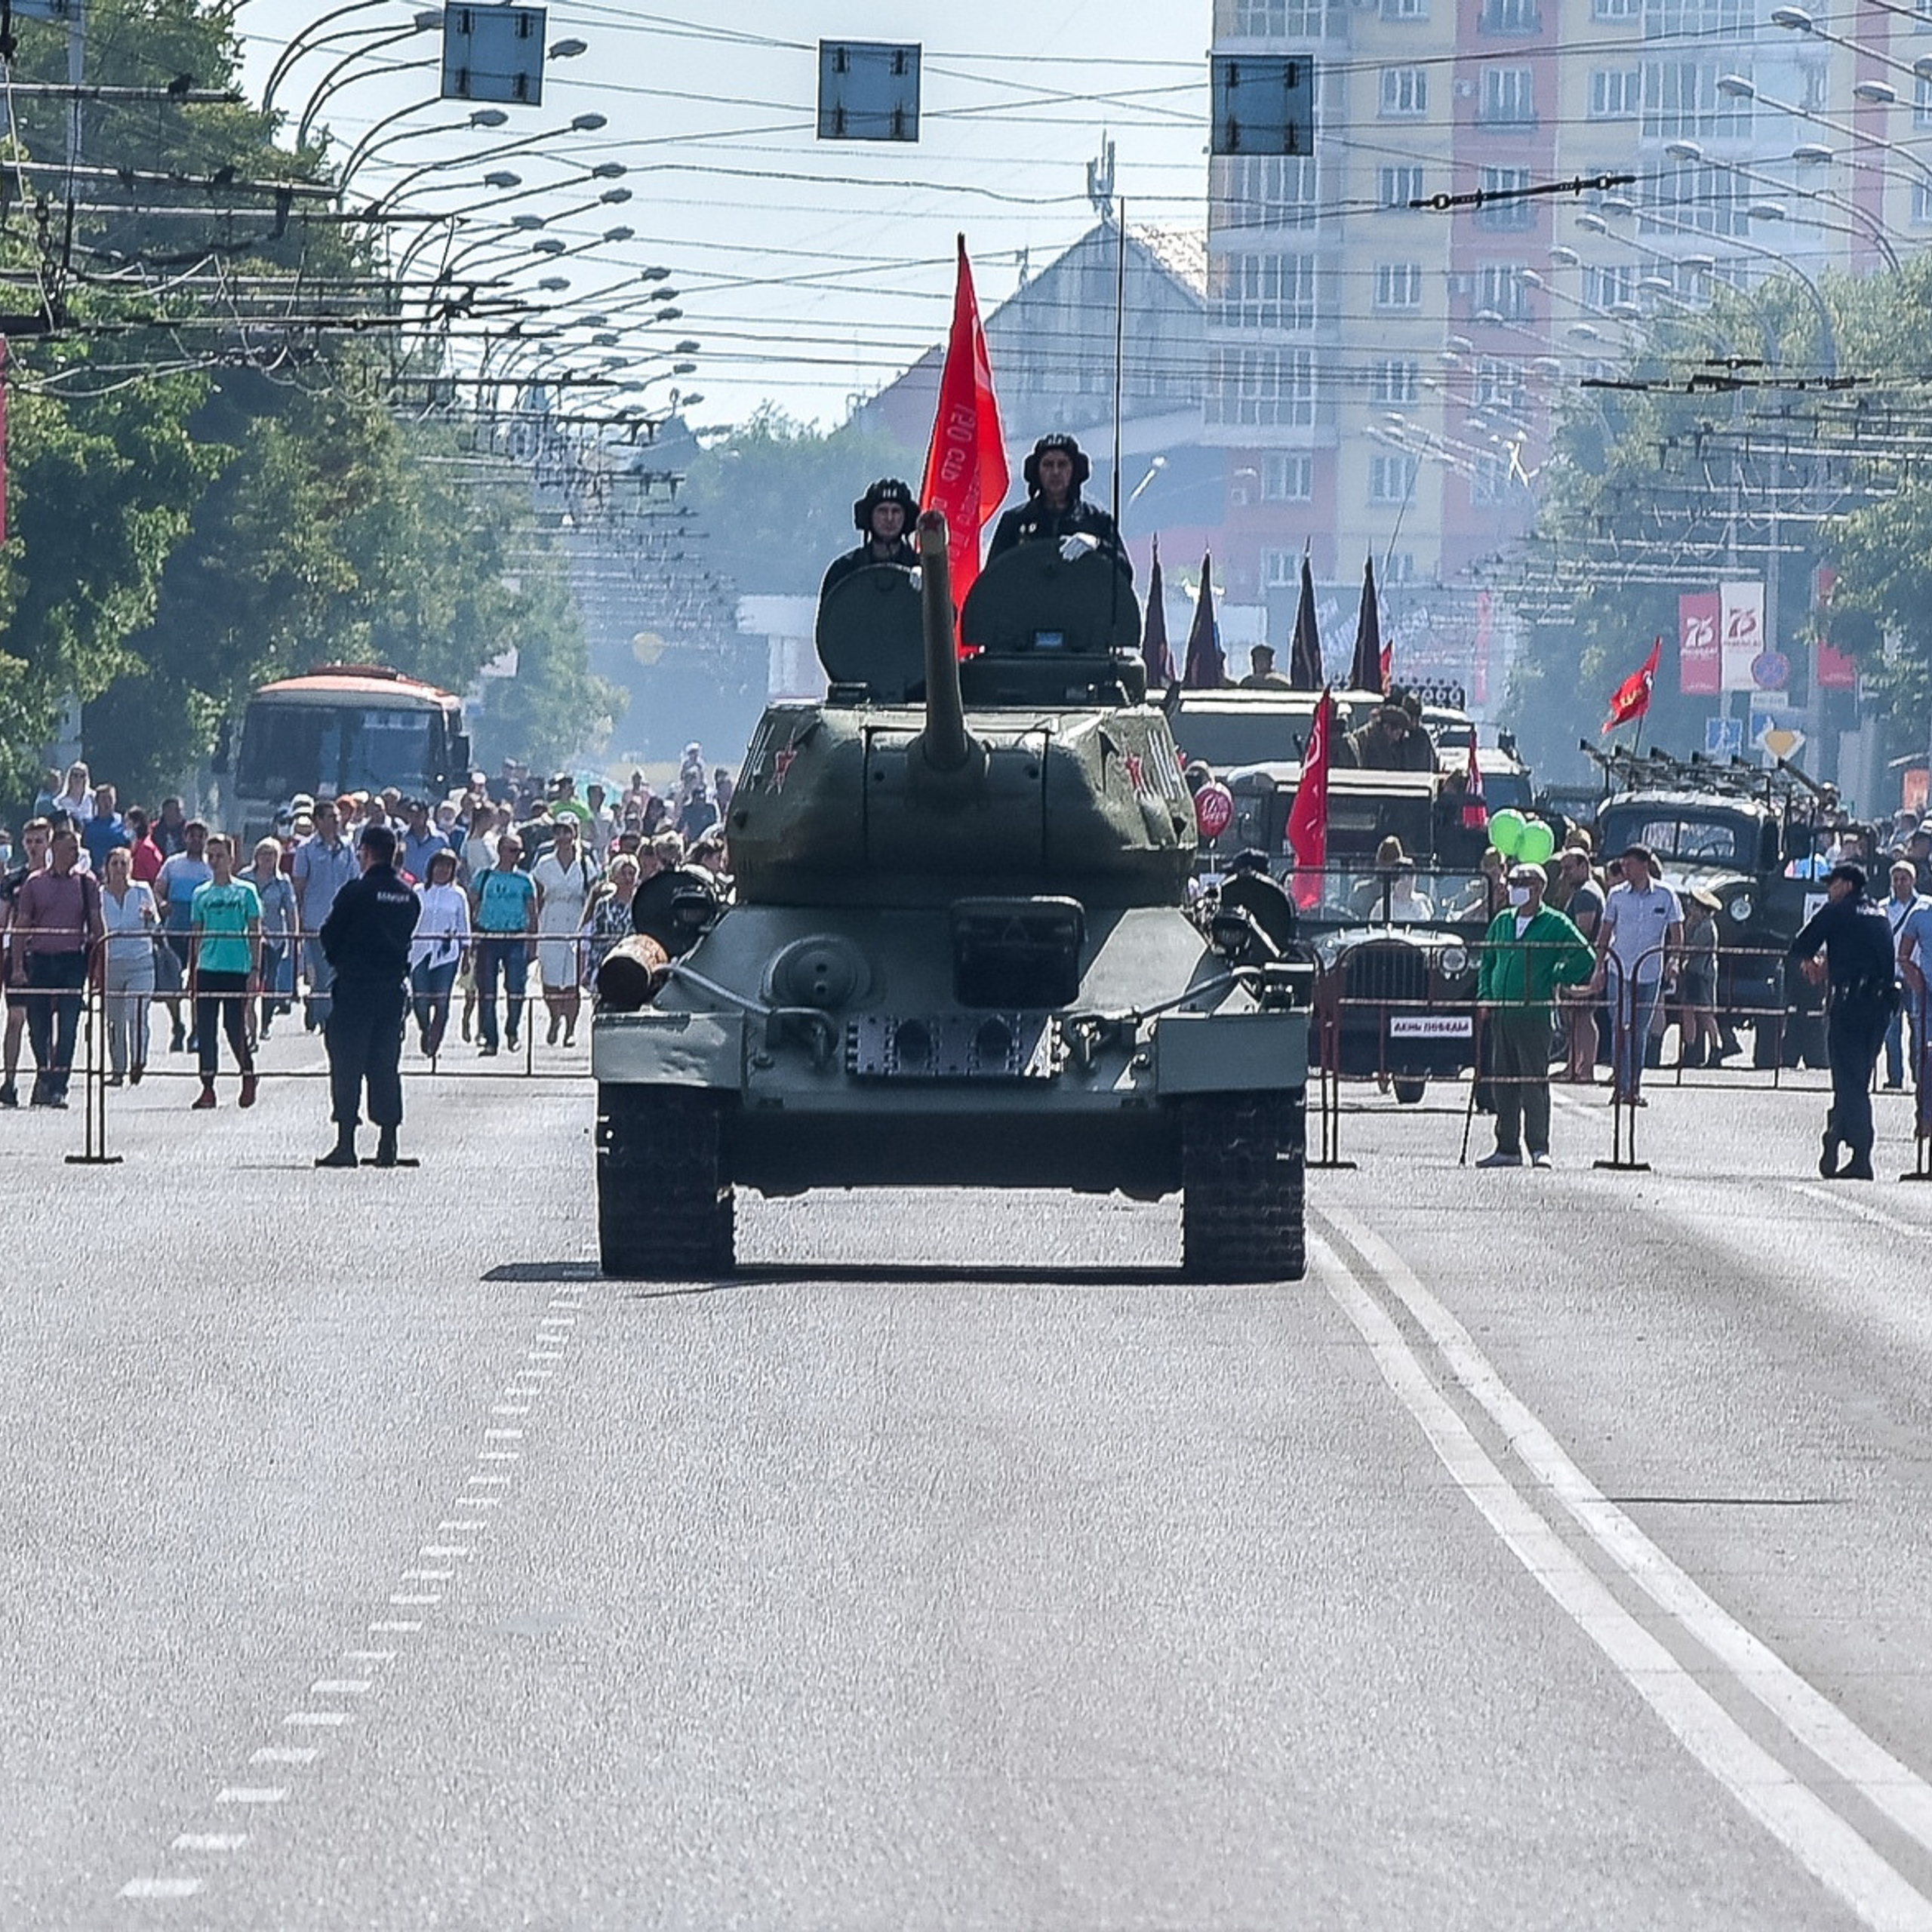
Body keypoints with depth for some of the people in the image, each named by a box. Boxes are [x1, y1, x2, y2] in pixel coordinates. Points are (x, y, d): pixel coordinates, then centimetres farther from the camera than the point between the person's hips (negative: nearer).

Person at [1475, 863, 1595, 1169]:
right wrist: (1484, 995, 12)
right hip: (1500, 1014, 6)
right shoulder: (1502, 922, 15)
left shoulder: (1555, 925, -3)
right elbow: (1487, 961, 24)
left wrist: (1556, 980, -4)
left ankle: (1539, 1148, -4)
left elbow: (1585, 959, -5)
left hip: (1535, 1014, -6)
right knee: (1502, 1082, 7)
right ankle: (1507, 1148, 14)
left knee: (1534, 1083, -7)